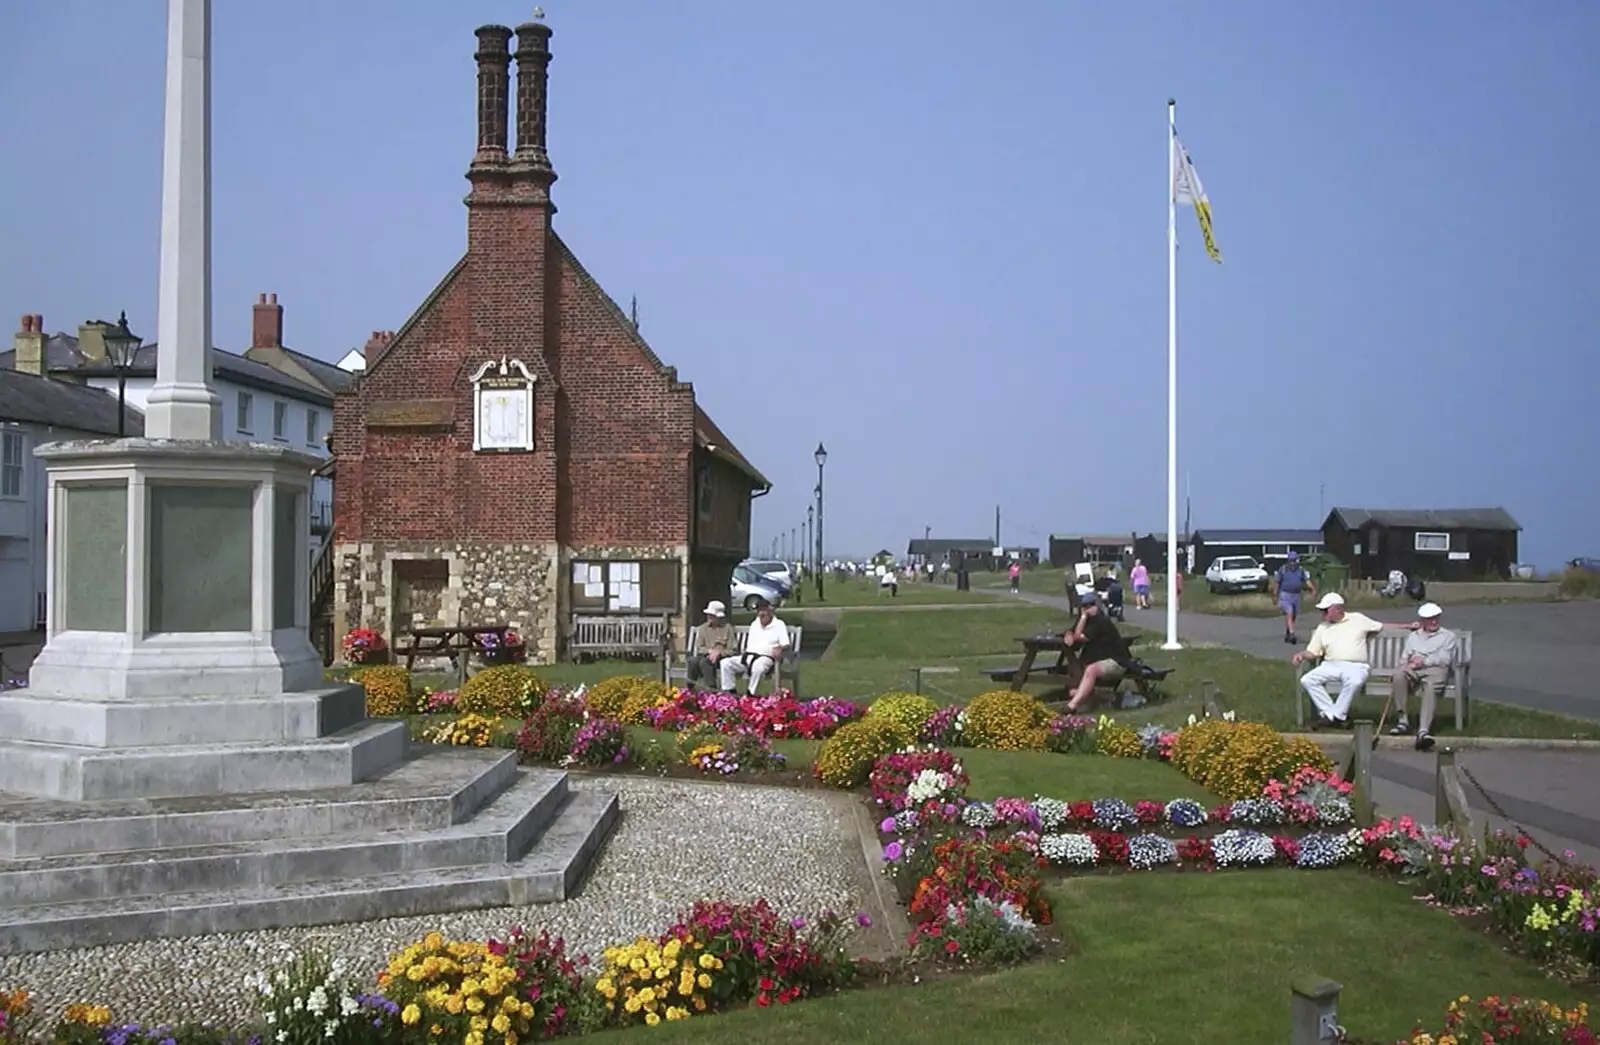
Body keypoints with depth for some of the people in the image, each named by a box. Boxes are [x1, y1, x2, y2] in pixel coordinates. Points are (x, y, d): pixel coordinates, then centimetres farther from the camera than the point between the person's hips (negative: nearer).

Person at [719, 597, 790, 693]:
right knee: (725, 662, -16)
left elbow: (786, 645, -7)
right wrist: (744, 655, 7)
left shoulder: (779, 625, 4)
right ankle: (727, 691, -16)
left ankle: (750, 693, -30)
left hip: (765, 657, -6)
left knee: (758, 667, -42)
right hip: (748, 656, 6)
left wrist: (780, 648, -29)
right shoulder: (754, 624, 25)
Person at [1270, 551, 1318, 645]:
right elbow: (1277, 582, 1)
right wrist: (1275, 595, 2)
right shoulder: (1283, 569, -5)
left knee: (1293, 616, 11)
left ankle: (1287, 634, 25)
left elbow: (1307, 580, -8)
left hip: (1296, 596, 4)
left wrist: (1313, 589, -23)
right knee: (1289, 613, -18)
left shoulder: (1301, 570, 3)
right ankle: (1291, 634, -25)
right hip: (1285, 595, -4)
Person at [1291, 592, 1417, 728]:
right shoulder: (1322, 628, 18)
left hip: (1355, 666, -3)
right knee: (1306, 680, -23)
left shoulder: (1358, 619, 12)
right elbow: (1312, 652, 15)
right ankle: (1329, 712, -18)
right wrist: (1301, 654, -7)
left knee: (1354, 681, -39)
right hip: (1331, 665, 3)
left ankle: (1337, 715, -25)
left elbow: (1383, 626, 18)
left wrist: (1408, 626, 16)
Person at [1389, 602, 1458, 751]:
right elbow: (1403, 658, 24)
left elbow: (1445, 659, 7)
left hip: (1435, 668, -2)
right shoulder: (1412, 636, 34)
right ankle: (1402, 720, -35)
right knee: (1399, 675, -37)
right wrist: (1408, 662, 0)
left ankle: (1423, 731, -56)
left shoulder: (1448, 636, 23)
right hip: (1413, 669, 3)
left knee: (1431, 687, -40)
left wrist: (1425, 661, -5)